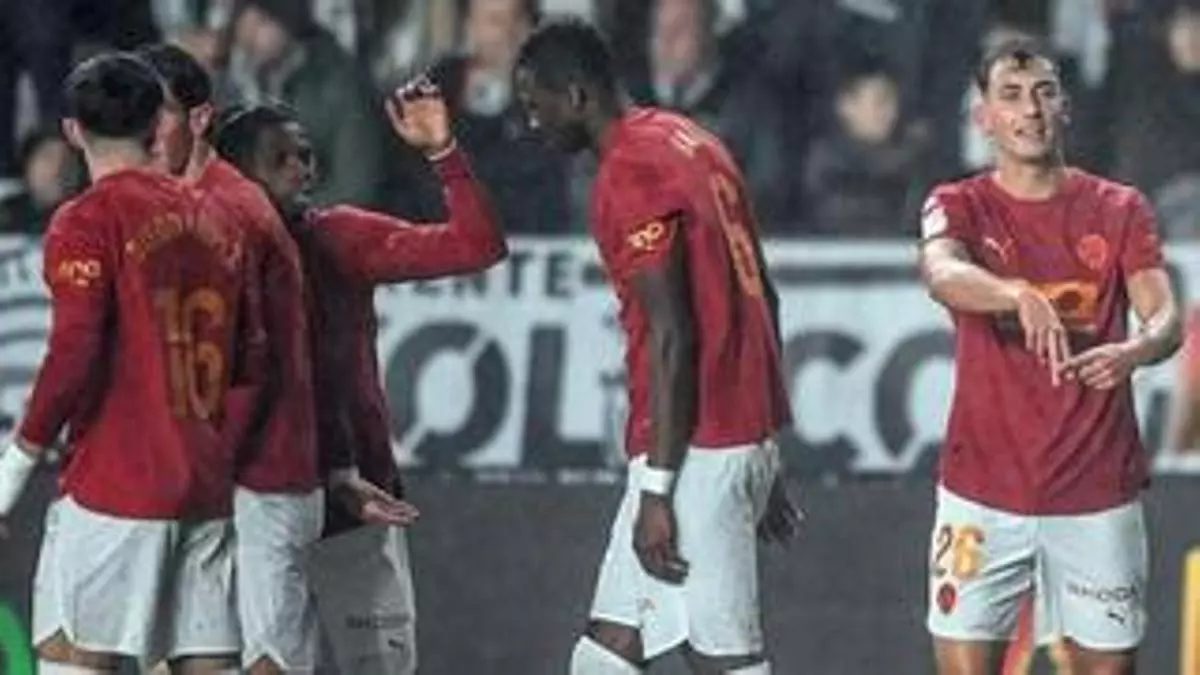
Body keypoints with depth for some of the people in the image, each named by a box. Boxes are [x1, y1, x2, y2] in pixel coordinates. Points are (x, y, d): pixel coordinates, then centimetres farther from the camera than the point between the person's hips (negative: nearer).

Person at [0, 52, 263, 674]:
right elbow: (251, 360, 15)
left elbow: (74, 354, -18)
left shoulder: (87, 222, -8)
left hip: (115, 485, -6)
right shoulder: (215, 220, 11)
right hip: (208, 493, 6)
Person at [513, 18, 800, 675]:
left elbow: (672, 338, -19)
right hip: (746, 432, 10)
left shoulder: (629, 176, -13)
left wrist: (658, 489, -18)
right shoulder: (691, 142, 15)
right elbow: (759, 296, 19)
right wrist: (765, 458, 24)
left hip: (697, 448, -10)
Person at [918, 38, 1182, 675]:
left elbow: (1164, 315, -9)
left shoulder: (1119, 210, 5)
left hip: (1096, 491, 1)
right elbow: (941, 274, -22)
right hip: (983, 491, -1)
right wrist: (1019, 295, -44)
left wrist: (1136, 349, -34)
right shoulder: (959, 208, 1)